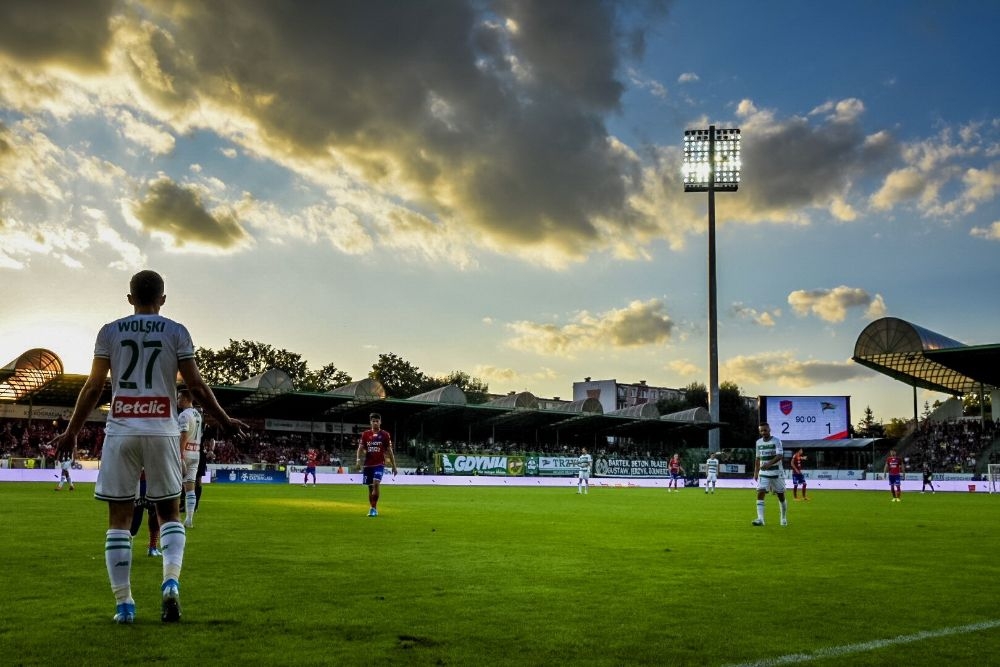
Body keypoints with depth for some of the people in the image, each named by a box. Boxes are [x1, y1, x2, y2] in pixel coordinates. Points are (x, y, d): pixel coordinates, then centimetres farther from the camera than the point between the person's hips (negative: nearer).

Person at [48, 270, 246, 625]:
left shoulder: (110, 331, 6)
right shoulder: (176, 332, 3)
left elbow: (93, 387, 6)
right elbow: (196, 386, 1)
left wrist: (71, 432, 16)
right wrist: (226, 421, 14)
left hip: (120, 431, 1)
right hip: (162, 432, 0)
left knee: (119, 518, 7)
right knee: (170, 512, 12)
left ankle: (123, 603, 5)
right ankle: (171, 582, -9)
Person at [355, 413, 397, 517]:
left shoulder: (385, 435, 3)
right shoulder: (365, 434, 7)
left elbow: (389, 451, 6)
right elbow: (360, 448, 6)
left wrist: (394, 466, 5)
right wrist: (358, 459, -14)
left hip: (379, 464, -3)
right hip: (368, 464, 3)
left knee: (376, 484, -21)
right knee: (370, 487, 7)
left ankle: (374, 508, -15)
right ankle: (372, 508, 20)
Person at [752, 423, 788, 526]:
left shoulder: (776, 441, -10)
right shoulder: (758, 442, 7)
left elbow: (779, 456, -23)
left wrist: (769, 464, -38)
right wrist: (756, 472, 13)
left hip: (777, 473, -3)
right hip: (763, 473, 3)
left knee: (781, 496, 7)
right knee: (760, 493, -14)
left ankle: (784, 518, 26)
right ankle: (760, 519, -19)